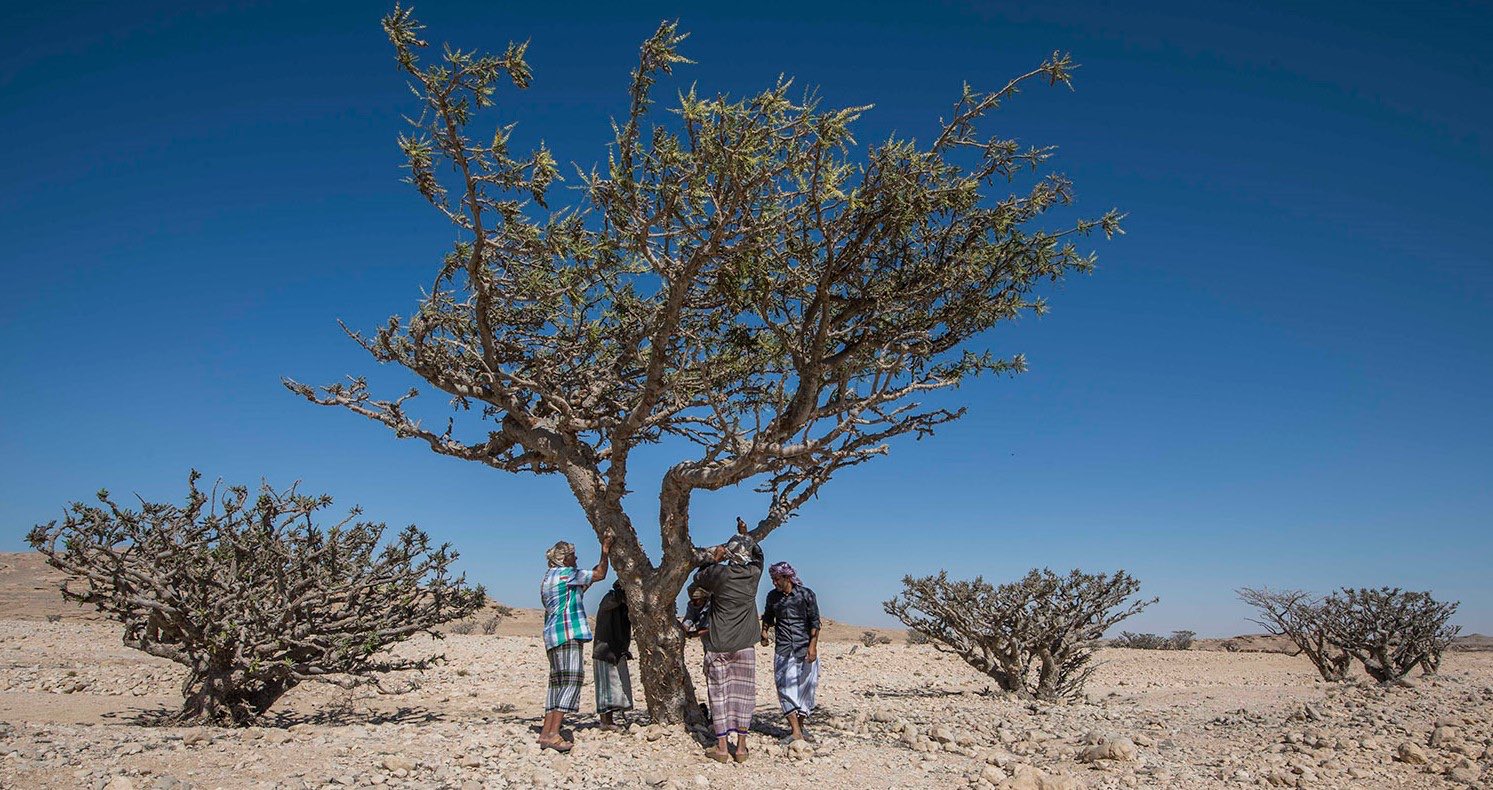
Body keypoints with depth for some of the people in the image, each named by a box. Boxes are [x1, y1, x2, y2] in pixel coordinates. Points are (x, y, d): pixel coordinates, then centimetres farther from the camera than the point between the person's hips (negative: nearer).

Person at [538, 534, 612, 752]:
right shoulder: (564, 573, -5)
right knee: (571, 680, -12)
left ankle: (546, 733, 6)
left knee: (558, 682, 9)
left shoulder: (548, 577, 23)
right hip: (567, 633, -10)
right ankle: (553, 733, -19)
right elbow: (599, 575, 0)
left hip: (553, 636, 10)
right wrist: (605, 553, 11)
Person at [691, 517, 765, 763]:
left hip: (718, 646, -2)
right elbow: (758, 554, 21)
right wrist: (745, 534, 30)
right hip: (744, 646, 2)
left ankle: (722, 747, 5)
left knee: (719, 693, 4)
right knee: (743, 694, 8)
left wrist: (714, 560, 12)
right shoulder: (753, 574, -2)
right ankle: (741, 746, 11)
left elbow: (698, 578, 11)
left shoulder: (719, 573, -10)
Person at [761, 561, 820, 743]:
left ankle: (801, 725, 18)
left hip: (805, 649, -2)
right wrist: (764, 632, 7)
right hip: (783, 650, 2)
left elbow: (814, 622, -3)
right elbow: (767, 617, 25)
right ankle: (795, 732, -10)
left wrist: (813, 645, -11)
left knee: (804, 687, 2)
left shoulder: (806, 594, -2)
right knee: (785, 687, -8)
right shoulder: (773, 596, 9)